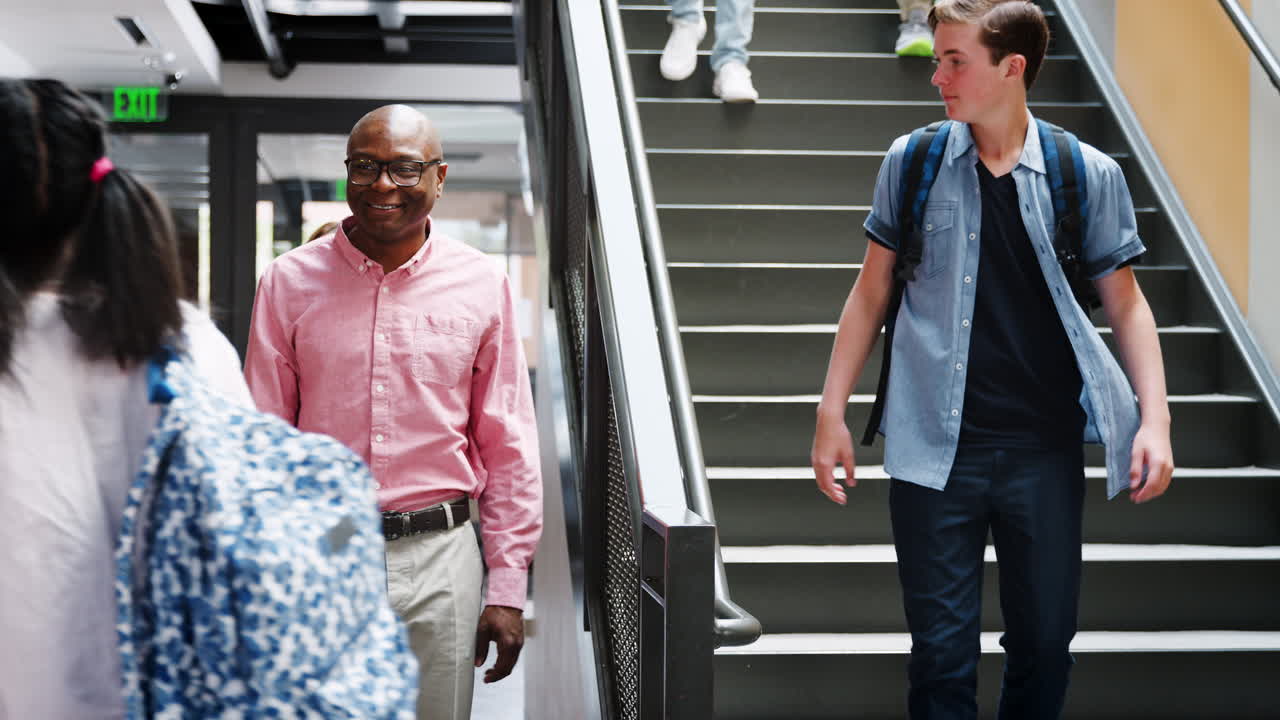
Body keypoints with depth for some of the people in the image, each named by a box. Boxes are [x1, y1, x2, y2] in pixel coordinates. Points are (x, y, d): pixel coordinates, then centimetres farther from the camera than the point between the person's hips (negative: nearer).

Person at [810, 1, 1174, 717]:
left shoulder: (1090, 175, -1)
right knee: (943, 651, 3)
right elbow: (871, 295, 8)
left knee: (1046, 644, 11)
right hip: (937, 450, 0)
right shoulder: (913, 162, 2)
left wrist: (1155, 419, -4)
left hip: (1046, 450, 0)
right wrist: (832, 411, 4)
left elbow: (1126, 303, 6)